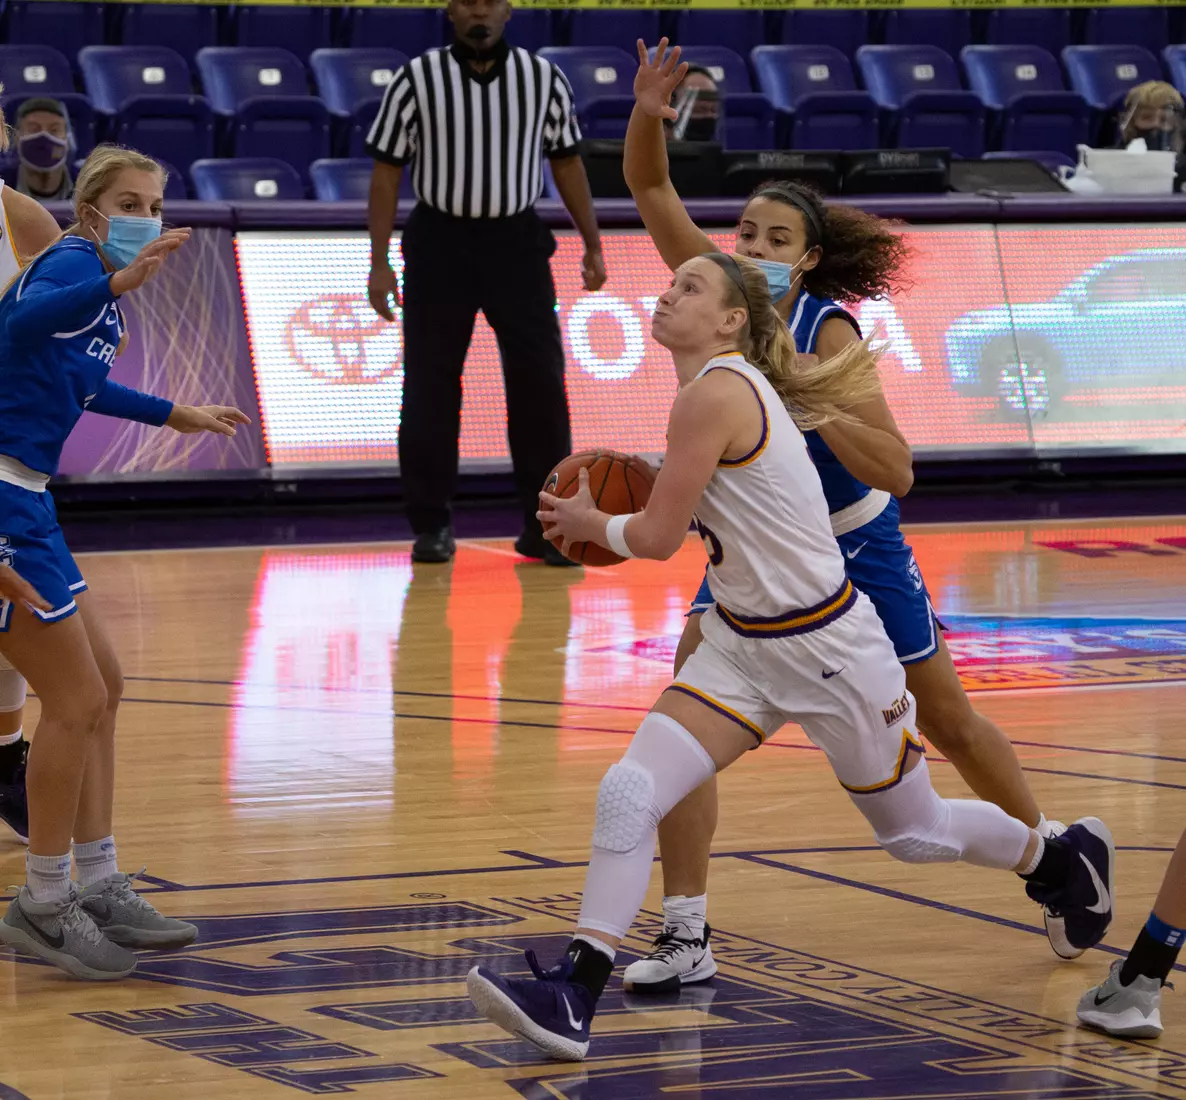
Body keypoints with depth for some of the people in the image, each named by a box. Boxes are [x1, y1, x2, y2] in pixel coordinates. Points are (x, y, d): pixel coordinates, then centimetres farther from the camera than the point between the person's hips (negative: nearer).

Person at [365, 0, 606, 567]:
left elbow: (566, 162, 11)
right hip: (439, 243, -1)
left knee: (540, 383, -2)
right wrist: (379, 263, -6)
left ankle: (544, 525, 6)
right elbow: (387, 172, -2)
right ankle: (432, 525, 12)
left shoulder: (545, 79, 1)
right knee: (430, 388, 2)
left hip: (516, 242, 1)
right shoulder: (416, 80, -4)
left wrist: (593, 245, 10)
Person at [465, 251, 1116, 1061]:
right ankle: (574, 997, -11)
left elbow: (658, 537, -21)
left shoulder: (716, 393, -23)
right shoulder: (733, 387, 5)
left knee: (911, 830, 13)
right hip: (742, 644, 8)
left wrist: (587, 522, -1)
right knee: (629, 794, -11)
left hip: (827, 649, -8)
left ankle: (1064, 857, 41)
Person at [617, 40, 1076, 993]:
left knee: (950, 725, 13)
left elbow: (895, 471, -30)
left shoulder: (829, 332, -25)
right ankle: (687, 938, -12)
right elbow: (650, 188, -13)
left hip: (855, 548, -3)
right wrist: (646, 117, -32)